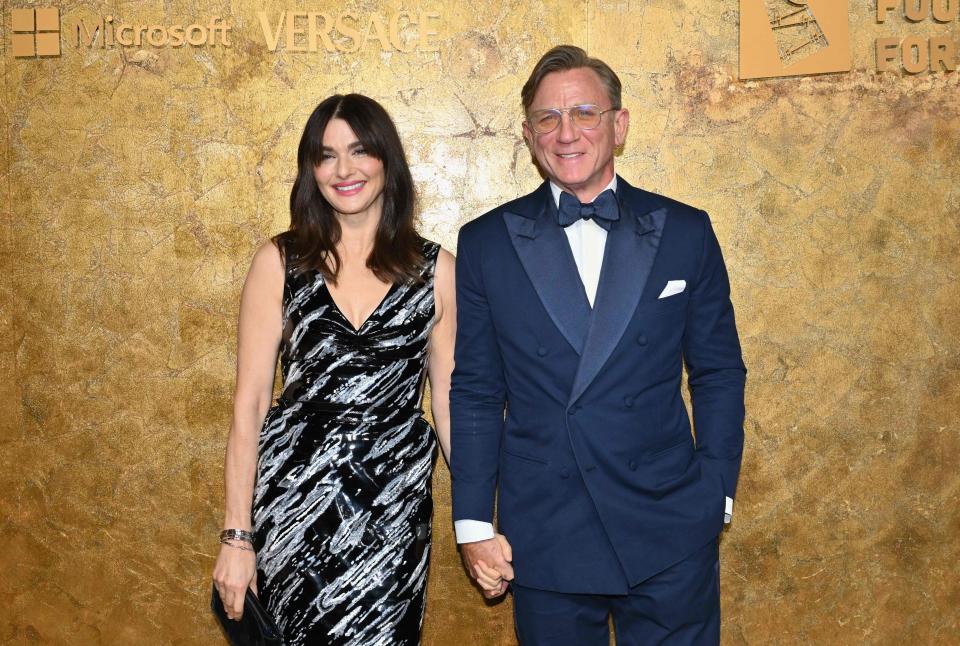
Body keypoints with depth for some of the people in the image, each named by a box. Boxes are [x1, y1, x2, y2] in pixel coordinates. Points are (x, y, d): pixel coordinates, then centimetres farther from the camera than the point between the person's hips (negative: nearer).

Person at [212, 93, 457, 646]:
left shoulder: (435, 268, 2)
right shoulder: (280, 262, 0)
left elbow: (450, 399, 5)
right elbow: (250, 403, 0)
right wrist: (237, 537, -3)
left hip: (395, 508, 1)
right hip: (293, 497, 0)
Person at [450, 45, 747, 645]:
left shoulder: (686, 232, 2)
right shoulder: (486, 243, 1)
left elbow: (719, 374, 7)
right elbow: (475, 392, 3)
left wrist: (714, 498, 2)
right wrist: (473, 522, 1)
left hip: (669, 539, 0)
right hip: (544, 542, 0)